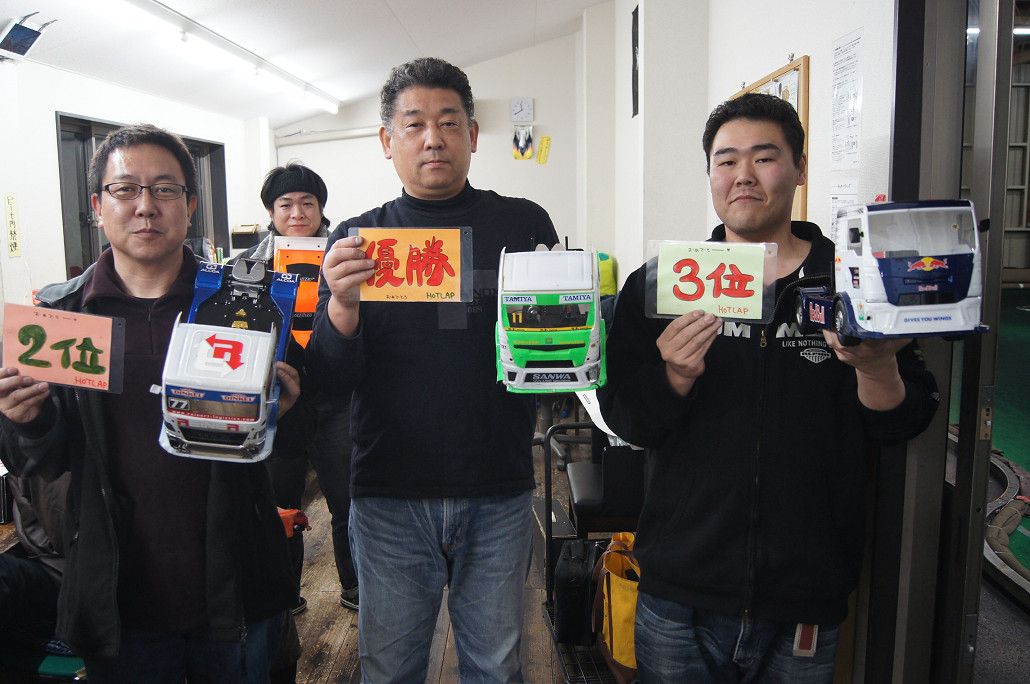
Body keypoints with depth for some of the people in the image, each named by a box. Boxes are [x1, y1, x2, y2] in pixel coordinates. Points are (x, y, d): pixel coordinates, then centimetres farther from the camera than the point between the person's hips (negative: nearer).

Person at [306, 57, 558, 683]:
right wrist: (342, 307, -23)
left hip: (499, 494, 0)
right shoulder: (357, 238, 2)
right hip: (389, 495, 1)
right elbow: (333, 380, -3)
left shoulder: (525, 225, 0)